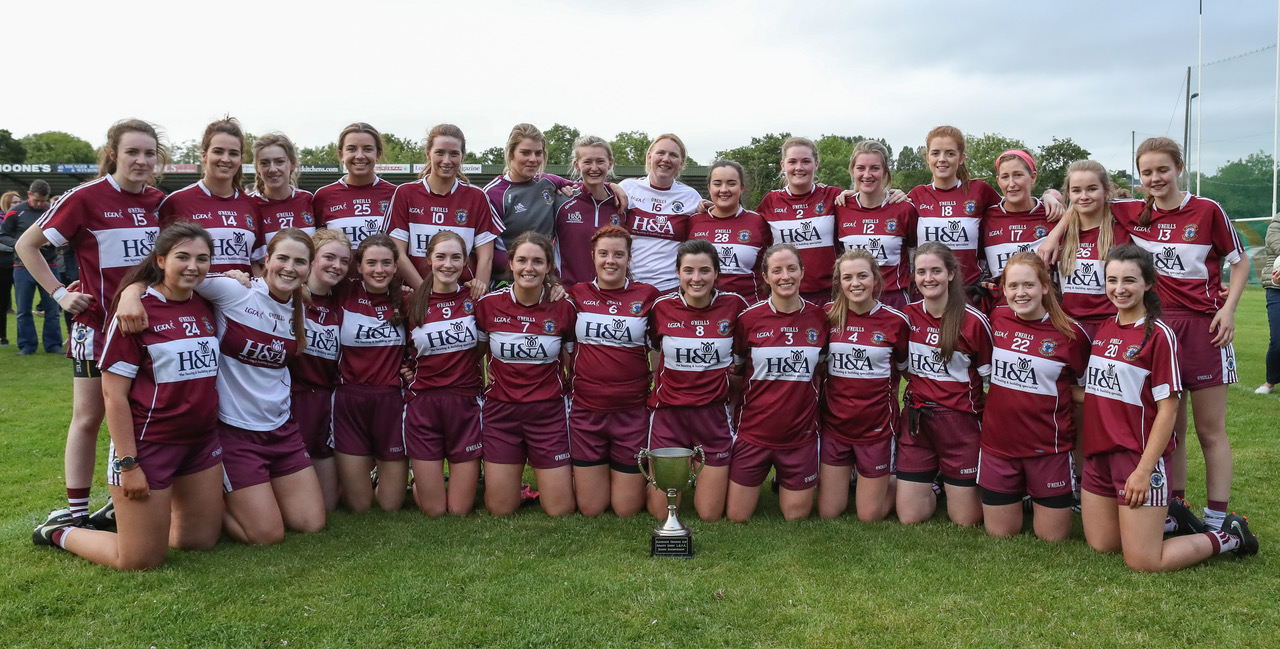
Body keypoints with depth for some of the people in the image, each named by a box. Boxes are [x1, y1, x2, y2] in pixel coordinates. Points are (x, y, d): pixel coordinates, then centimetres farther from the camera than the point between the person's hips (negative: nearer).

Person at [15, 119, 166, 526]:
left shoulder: (160, 202, 3)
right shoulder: (86, 198, -10)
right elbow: (27, 245, -3)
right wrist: (60, 294, -8)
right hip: (97, 323, -4)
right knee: (89, 417, 2)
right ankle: (77, 516, 11)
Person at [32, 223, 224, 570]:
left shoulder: (206, 307, 5)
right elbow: (113, 393, -15)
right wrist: (127, 464, -17)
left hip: (202, 441, 7)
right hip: (148, 443, -6)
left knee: (203, 539, 14)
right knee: (141, 561, 2)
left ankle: (134, 515, 38)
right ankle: (62, 530, 27)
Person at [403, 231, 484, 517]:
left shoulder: (475, 299, 1)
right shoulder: (412, 303, 1)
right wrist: (406, 371, -2)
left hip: (466, 403, 0)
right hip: (423, 403, 0)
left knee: (461, 509, 2)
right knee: (433, 510, 1)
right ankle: (418, 479, 33)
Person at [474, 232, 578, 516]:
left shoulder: (564, 308, -5)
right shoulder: (488, 304, -5)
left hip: (548, 413, 0)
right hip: (501, 412, 0)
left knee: (560, 510, 2)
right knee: (500, 509, 4)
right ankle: (511, 478, 36)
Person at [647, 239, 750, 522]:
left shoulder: (734, 305, -6)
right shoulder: (662, 307, -6)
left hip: (714, 414, 0)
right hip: (668, 412, 0)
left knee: (710, 515, 5)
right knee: (660, 514, 4)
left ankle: (706, 476, 36)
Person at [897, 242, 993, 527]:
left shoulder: (974, 321, -10)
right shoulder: (907, 316, 1)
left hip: (961, 421, -3)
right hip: (917, 421, 3)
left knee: (965, 520, 4)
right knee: (909, 517, 4)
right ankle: (934, 487, 34)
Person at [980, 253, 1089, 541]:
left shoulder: (1071, 334, -8)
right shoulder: (996, 320, -3)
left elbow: (1082, 391, 3)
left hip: (1048, 448, -2)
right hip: (998, 443, 2)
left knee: (1052, 536, 7)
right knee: (1000, 533, 12)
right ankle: (1022, 497, 41)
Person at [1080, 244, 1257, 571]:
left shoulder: (1159, 334, -11)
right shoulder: (1103, 329, 8)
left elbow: (1167, 410, -13)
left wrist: (1144, 470, -17)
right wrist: (1089, 450, 9)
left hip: (1140, 455, -7)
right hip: (1098, 454, 7)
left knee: (1143, 562, -5)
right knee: (1100, 544, 12)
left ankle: (1229, 536, 17)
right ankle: (1171, 520, 33)